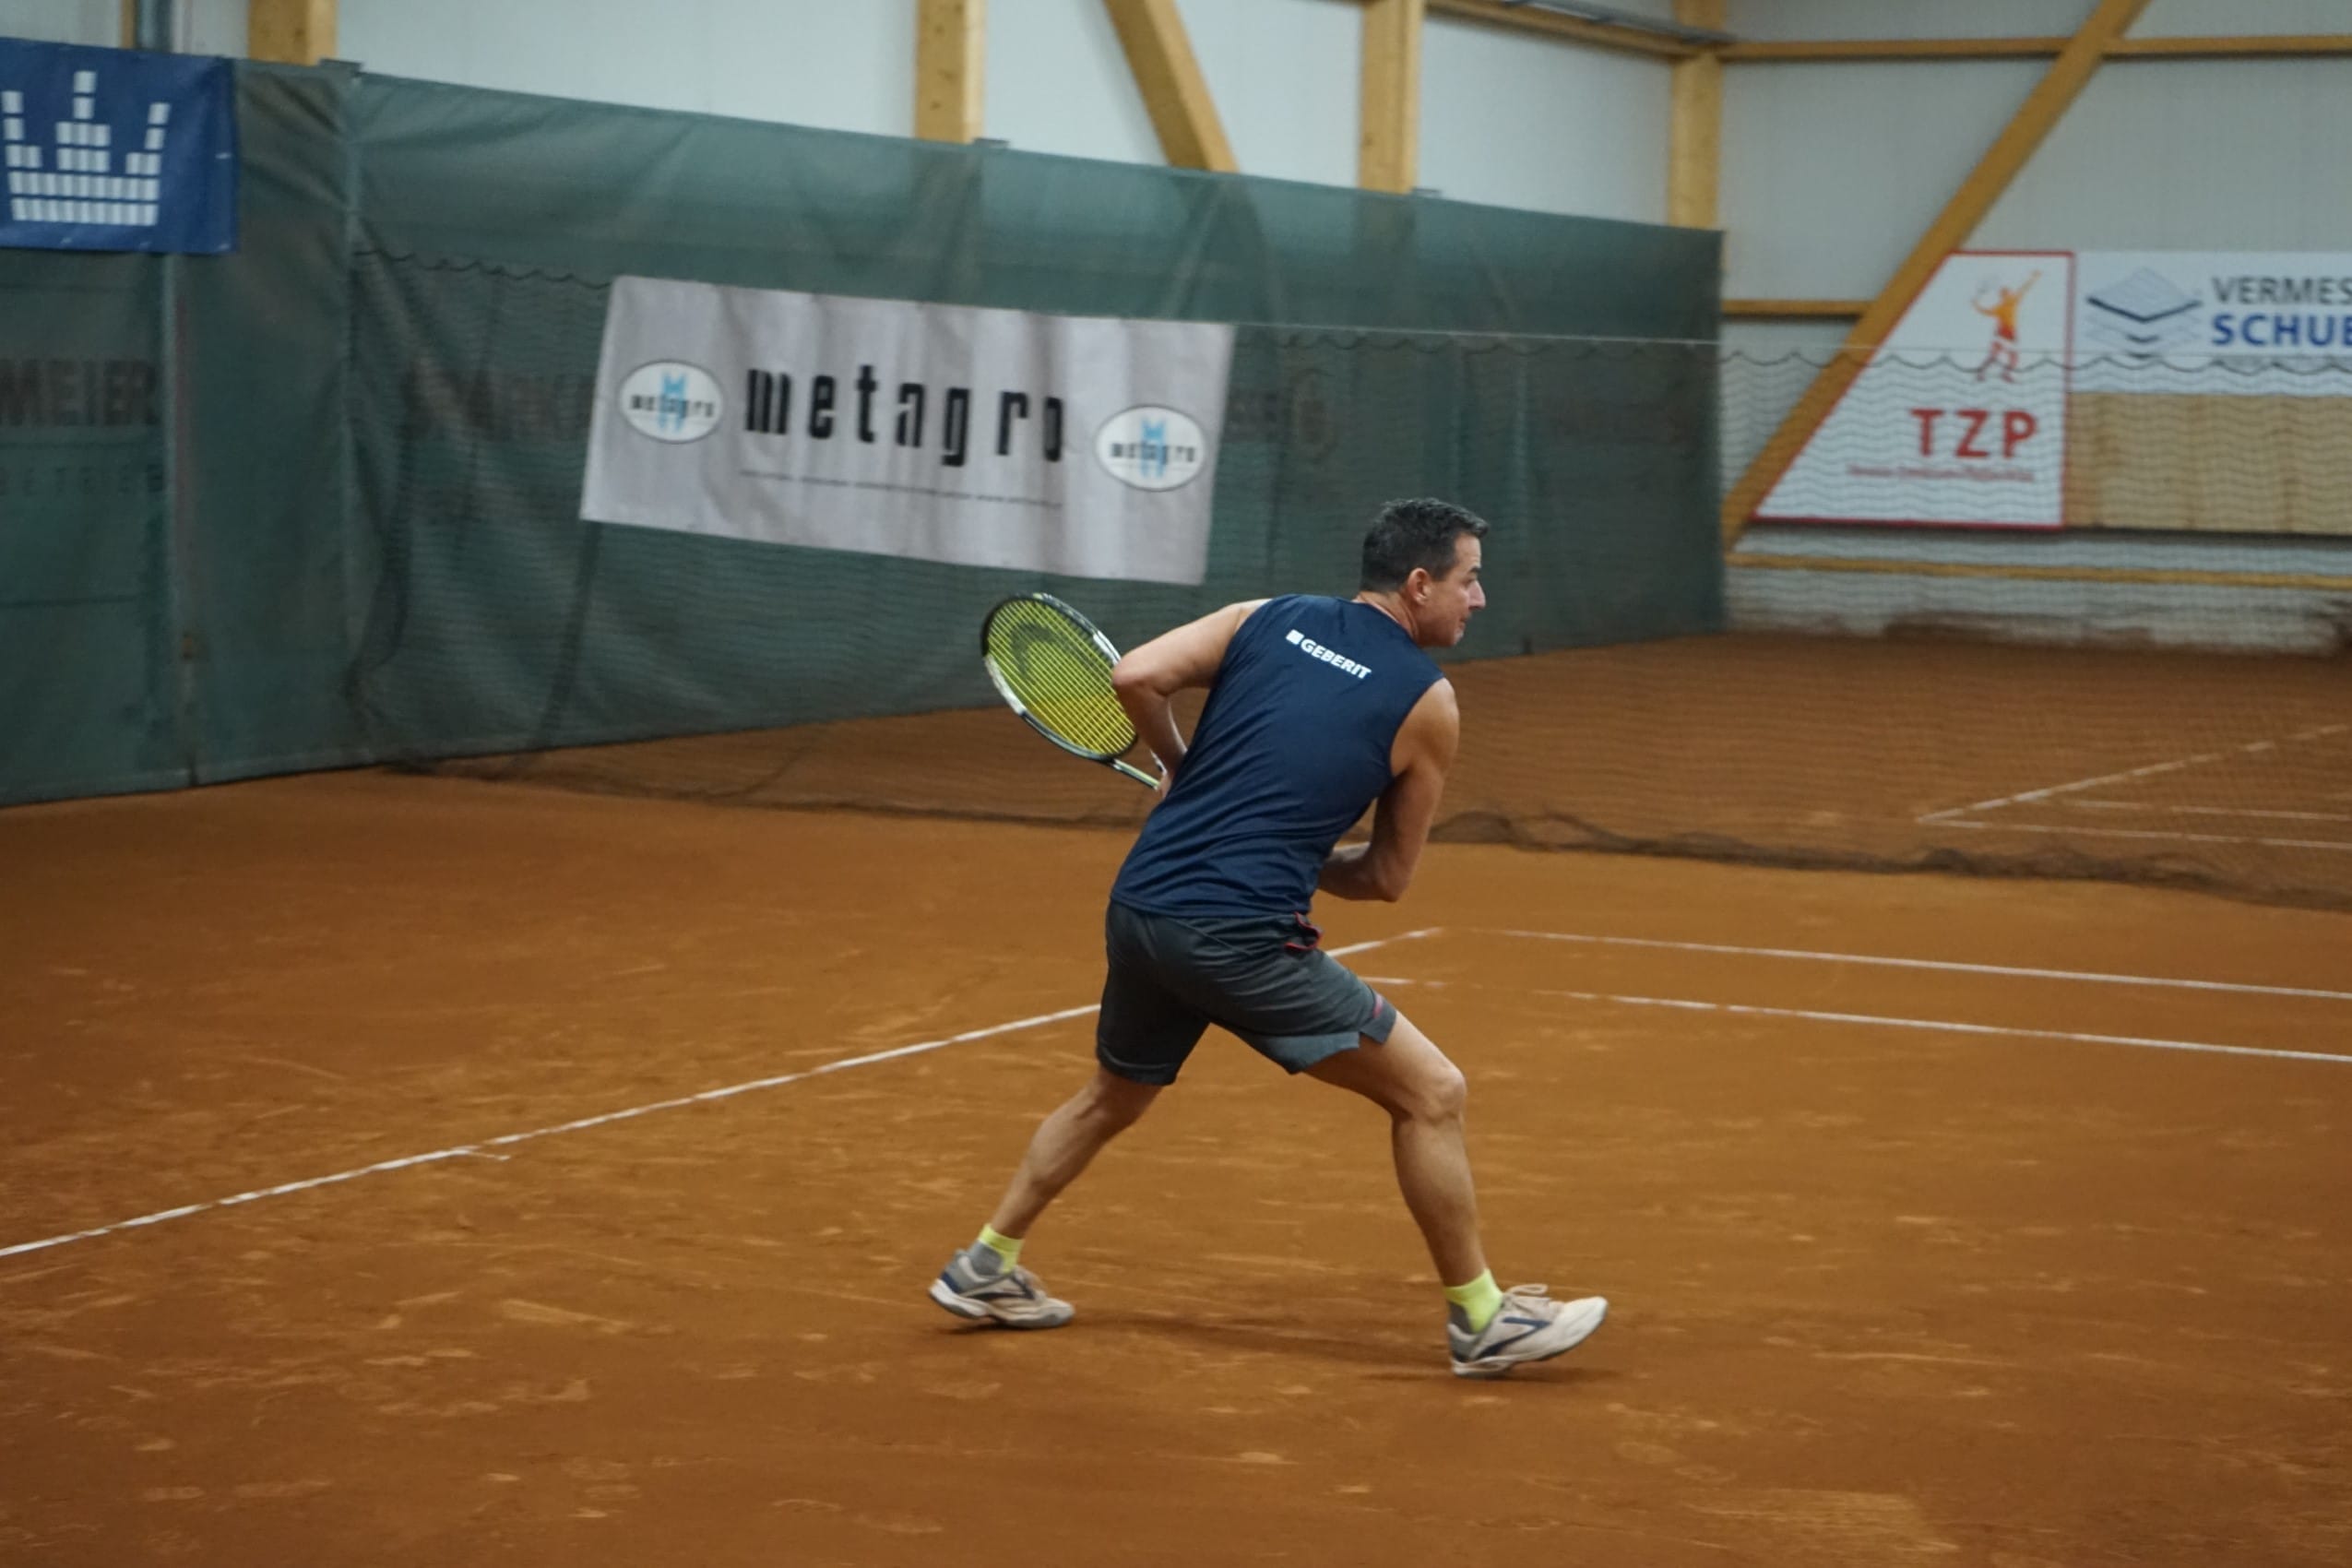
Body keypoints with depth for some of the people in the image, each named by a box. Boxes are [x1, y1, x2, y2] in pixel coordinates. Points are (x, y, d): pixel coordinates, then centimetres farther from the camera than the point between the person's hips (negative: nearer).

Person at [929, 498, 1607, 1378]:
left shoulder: (1269, 620, 11)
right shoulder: (1428, 701, 0)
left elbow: (1136, 677, 0)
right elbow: (1389, 877, 5)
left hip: (1138, 908, 6)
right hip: (1242, 936, -6)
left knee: (1113, 1096, 31)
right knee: (1430, 1094, 4)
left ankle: (984, 1270, 39)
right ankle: (1480, 1320, 9)